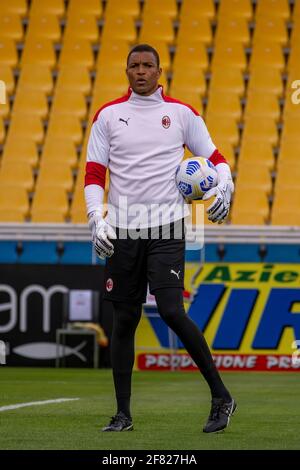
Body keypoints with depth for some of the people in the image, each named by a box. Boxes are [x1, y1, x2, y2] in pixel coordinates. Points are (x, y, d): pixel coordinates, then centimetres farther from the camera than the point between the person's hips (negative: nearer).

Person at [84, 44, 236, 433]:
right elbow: (94, 174, 8)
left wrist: (224, 187, -11)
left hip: (166, 228, -2)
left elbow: (215, 158, 11)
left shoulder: (181, 113, 5)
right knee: (124, 319, 4)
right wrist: (97, 219, -6)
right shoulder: (108, 115, 8)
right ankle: (123, 413, 13)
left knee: (170, 311, -15)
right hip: (121, 231, 2)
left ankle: (221, 396, -3)